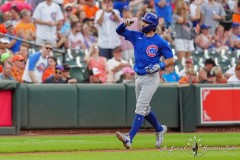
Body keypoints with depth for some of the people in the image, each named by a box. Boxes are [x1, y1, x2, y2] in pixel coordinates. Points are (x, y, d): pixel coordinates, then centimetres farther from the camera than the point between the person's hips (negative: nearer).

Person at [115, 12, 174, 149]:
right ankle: (159, 129, 41)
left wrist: (159, 66, -20)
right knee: (145, 109, 17)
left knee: (140, 108, -15)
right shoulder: (137, 36, 7)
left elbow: (171, 60, -4)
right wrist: (126, 24, -12)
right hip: (138, 77, 7)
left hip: (151, 78, -7)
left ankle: (130, 139, -23)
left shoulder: (160, 42, -9)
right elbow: (119, 31, 8)